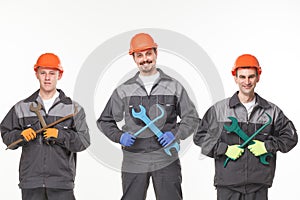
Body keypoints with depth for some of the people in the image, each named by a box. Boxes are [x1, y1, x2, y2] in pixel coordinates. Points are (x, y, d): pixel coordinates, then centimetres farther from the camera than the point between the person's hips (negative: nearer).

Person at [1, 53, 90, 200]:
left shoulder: (73, 109, 7)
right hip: (31, 181, 2)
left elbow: (84, 141, 0)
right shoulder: (22, 108, 12)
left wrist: (60, 135, -14)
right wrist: (20, 135, -5)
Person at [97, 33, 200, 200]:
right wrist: (119, 136, -5)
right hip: (134, 160, 1)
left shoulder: (174, 86, 7)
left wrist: (176, 134, -8)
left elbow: (192, 118, 10)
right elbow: (105, 121, 14)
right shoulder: (124, 90, 8)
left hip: (166, 159, -1)